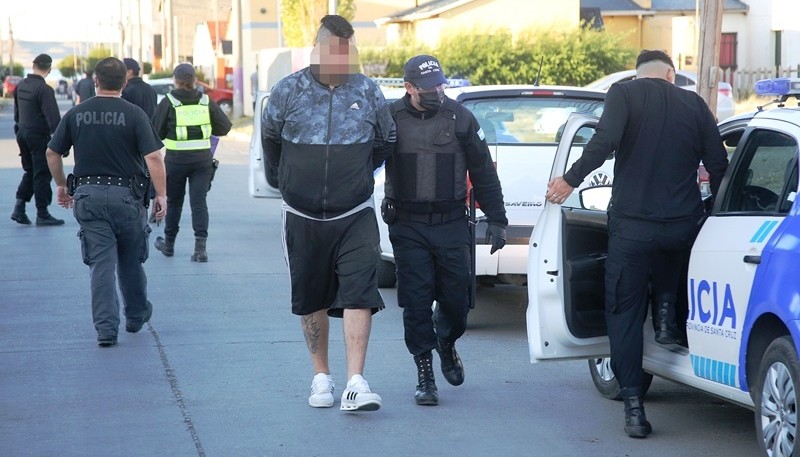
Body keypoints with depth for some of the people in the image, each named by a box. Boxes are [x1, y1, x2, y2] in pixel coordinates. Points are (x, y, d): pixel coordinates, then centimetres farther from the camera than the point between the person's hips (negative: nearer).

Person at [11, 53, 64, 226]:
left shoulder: (21, 85, 5)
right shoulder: (44, 90, -18)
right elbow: (53, 118, -21)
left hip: (22, 133, 7)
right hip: (38, 136, -7)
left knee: (30, 171, 19)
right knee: (42, 174, 1)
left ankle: (19, 208, 10)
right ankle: (42, 214, 5)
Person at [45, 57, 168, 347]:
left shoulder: (76, 114, 1)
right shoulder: (134, 115, -7)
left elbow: (52, 153, 7)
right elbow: (153, 157, -14)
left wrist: (61, 186, 20)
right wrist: (161, 195, -8)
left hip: (87, 195, 1)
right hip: (126, 194, -1)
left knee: (101, 263, 1)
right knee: (130, 261, 16)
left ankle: (106, 328, -7)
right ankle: (136, 316, 31)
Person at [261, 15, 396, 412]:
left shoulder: (368, 92, -1)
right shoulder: (288, 91, -4)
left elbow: (385, 143, 16)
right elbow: (271, 141, 13)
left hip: (355, 216, -1)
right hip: (302, 216, 1)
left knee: (359, 294, -12)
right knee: (310, 299, 10)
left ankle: (356, 382, -14)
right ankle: (321, 377, 24)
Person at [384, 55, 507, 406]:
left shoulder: (460, 118, 1)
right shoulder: (392, 119, -1)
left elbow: (483, 173, 6)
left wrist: (496, 220, 4)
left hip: (451, 223, 1)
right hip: (408, 228, -1)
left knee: (457, 300, 4)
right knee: (416, 302, -1)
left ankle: (446, 344, 36)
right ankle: (425, 375, 9)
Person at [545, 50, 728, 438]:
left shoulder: (624, 93, -1)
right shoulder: (693, 104, 8)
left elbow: (604, 141, -19)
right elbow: (718, 165, 7)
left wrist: (570, 180, -10)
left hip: (632, 224, -3)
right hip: (683, 225, 3)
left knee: (624, 311, 6)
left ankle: (634, 406, 1)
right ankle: (666, 314, 14)